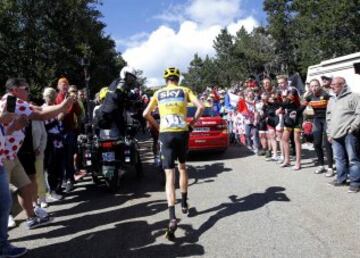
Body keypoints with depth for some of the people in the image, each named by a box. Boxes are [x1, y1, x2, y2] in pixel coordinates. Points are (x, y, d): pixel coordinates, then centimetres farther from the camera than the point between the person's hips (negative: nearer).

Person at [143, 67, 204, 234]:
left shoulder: (158, 93, 13)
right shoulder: (184, 90, 9)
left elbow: (146, 114, 6)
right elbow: (200, 107, -3)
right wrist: (192, 123, 8)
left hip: (165, 134, 0)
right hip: (182, 133, 1)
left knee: (169, 175, -4)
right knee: (182, 167, 25)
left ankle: (172, 217, -17)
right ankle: (184, 203, 33)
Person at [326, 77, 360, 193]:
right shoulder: (332, 100, 20)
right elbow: (329, 117, 22)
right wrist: (329, 133, 16)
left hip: (349, 134, -7)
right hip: (336, 135, 7)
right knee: (339, 158, 13)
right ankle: (341, 179, 25)